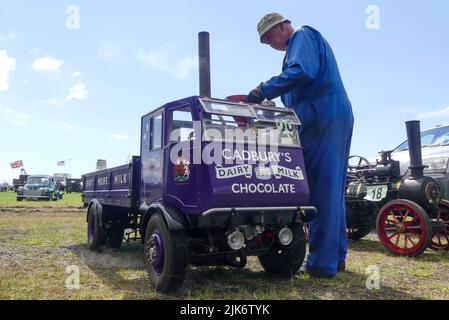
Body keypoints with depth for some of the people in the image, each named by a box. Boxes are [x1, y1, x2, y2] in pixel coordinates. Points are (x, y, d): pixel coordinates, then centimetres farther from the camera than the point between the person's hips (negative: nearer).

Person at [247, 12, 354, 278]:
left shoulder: (303, 36, 2)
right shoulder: (303, 43, 30)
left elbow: (303, 72, -20)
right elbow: (299, 94, 26)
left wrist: (264, 90, -16)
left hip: (322, 119, -10)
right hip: (335, 119, 10)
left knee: (320, 189, -11)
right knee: (332, 189, 8)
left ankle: (323, 262, -9)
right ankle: (337, 256, 14)